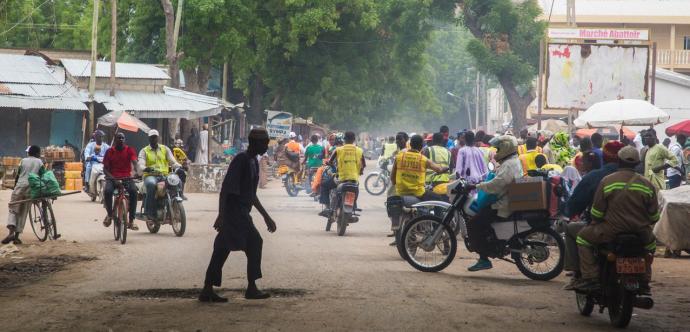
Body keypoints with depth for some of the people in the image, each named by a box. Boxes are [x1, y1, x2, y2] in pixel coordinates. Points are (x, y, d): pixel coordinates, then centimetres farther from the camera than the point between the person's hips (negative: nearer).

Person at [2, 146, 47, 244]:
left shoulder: (23, 161, 9)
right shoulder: (39, 162, 9)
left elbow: (17, 176, 8)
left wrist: (14, 187, 19)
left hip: (20, 186, -1)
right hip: (31, 189, 1)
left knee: (13, 210, 3)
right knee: (23, 213, 8)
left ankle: (11, 232, -19)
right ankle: (16, 236, 4)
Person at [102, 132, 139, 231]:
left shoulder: (129, 150, 6)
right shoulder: (110, 152, 8)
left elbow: (134, 162, -8)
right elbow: (105, 168, 5)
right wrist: (110, 176, -16)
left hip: (126, 178, 0)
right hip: (113, 178, 0)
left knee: (133, 191, -32)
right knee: (107, 191, -32)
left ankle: (131, 220, -25)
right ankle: (109, 214, -5)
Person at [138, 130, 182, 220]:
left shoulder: (165, 149, 18)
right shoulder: (144, 151, 11)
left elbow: (172, 161, 8)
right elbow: (140, 164, -6)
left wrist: (179, 167, -14)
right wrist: (145, 168, -30)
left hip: (164, 175, 3)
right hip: (150, 176, -3)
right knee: (151, 184, -39)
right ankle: (149, 211, -36)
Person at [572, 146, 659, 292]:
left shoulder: (607, 181, -5)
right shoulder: (647, 184, 2)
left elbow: (596, 213, -4)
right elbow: (654, 216, 5)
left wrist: (595, 221, 18)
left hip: (612, 231, -3)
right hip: (641, 234, 3)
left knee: (583, 238, 14)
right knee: (651, 242, 35)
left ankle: (590, 278, 2)